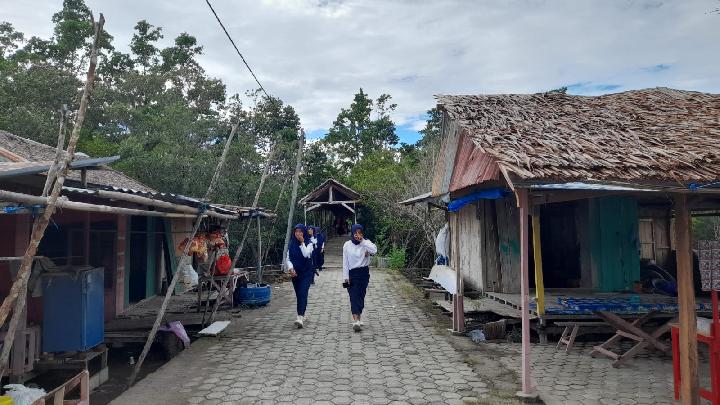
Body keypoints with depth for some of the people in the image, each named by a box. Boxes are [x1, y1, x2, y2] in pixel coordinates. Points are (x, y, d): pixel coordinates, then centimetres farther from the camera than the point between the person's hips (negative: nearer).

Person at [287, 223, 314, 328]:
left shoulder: (308, 243, -3)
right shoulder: (292, 244, 6)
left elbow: (306, 254, -20)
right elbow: (288, 258, 4)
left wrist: (302, 242, -19)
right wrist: (290, 268, -12)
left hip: (306, 272, -4)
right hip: (295, 273, 4)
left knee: (303, 294, -15)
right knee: (298, 295, 10)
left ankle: (300, 317, -24)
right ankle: (302, 315, 24)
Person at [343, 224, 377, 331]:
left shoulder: (366, 243, -2)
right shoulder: (347, 245, -1)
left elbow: (374, 250, -24)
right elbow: (345, 262, 1)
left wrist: (362, 241, -22)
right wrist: (346, 277, -3)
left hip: (364, 273, 1)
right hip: (352, 274, -1)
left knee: (361, 296, 6)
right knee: (354, 297, -9)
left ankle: (358, 318, 21)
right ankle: (356, 321, -17)